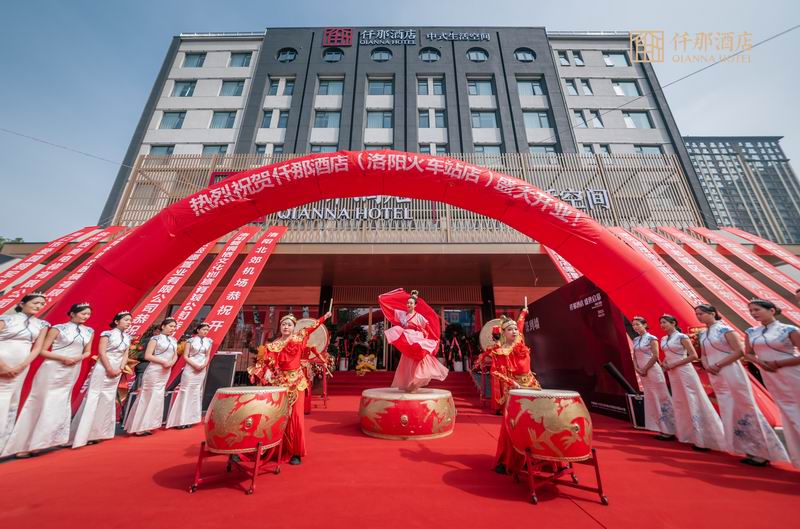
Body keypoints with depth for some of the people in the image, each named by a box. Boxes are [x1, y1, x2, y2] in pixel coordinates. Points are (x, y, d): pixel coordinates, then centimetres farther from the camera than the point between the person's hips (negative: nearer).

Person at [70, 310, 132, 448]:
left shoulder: (127, 338, 10)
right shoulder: (107, 333, -7)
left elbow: (125, 355, 8)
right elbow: (101, 352, -12)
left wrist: (120, 369, -6)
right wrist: (109, 369, -14)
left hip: (116, 372, 6)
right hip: (102, 369, -6)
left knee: (108, 400, 11)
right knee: (93, 398, -5)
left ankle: (98, 432, 22)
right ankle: (82, 435, 1)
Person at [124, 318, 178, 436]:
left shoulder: (174, 341, 10)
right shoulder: (156, 338, -9)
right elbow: (147, 356, -14)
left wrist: (172, 362, -7)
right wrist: (163, 362, -18)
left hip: (165, 373, 7)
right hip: (154, 372, -7)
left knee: (157, 398, 12)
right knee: (147, 398, 0)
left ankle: (145, 426, 23)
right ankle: (139, 427, 12)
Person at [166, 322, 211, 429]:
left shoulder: (209, 342, 6)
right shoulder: (191, 340, -4)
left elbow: (208, 356, 8)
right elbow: (185, 356, -7)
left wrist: (204, 365, -9)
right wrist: (195, 365, -17)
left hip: (202, 370, 4)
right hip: (190, 369, -4)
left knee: (196, 394, 7)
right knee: (186, 392, -2)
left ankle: (189, 419, 17)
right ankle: (180, 420, 7)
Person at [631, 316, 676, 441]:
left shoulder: (651, 338, -9)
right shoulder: (635, 340, 11)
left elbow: (655, 356, -14)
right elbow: (635, 356, 12)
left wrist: (645, 369, -12)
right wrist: (637, 369, -2)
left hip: (653, 371, -7)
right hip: (642, 373, 7)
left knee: (660, 399, -2)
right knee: (651, 401, 11)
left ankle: (669, 430, 6)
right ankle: (662, 429, 21)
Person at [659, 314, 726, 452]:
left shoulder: (681, 337, -11)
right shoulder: (663, 339, 9)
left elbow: (693, 356, -14)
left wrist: (674, 364, -17)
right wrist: (664, 363, -1)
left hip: (684, 372, -8)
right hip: (672, 374, 8)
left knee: (694, 403, -3)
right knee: (680, 403, 14)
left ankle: (705, 439, 7)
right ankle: (691, 435, 27)